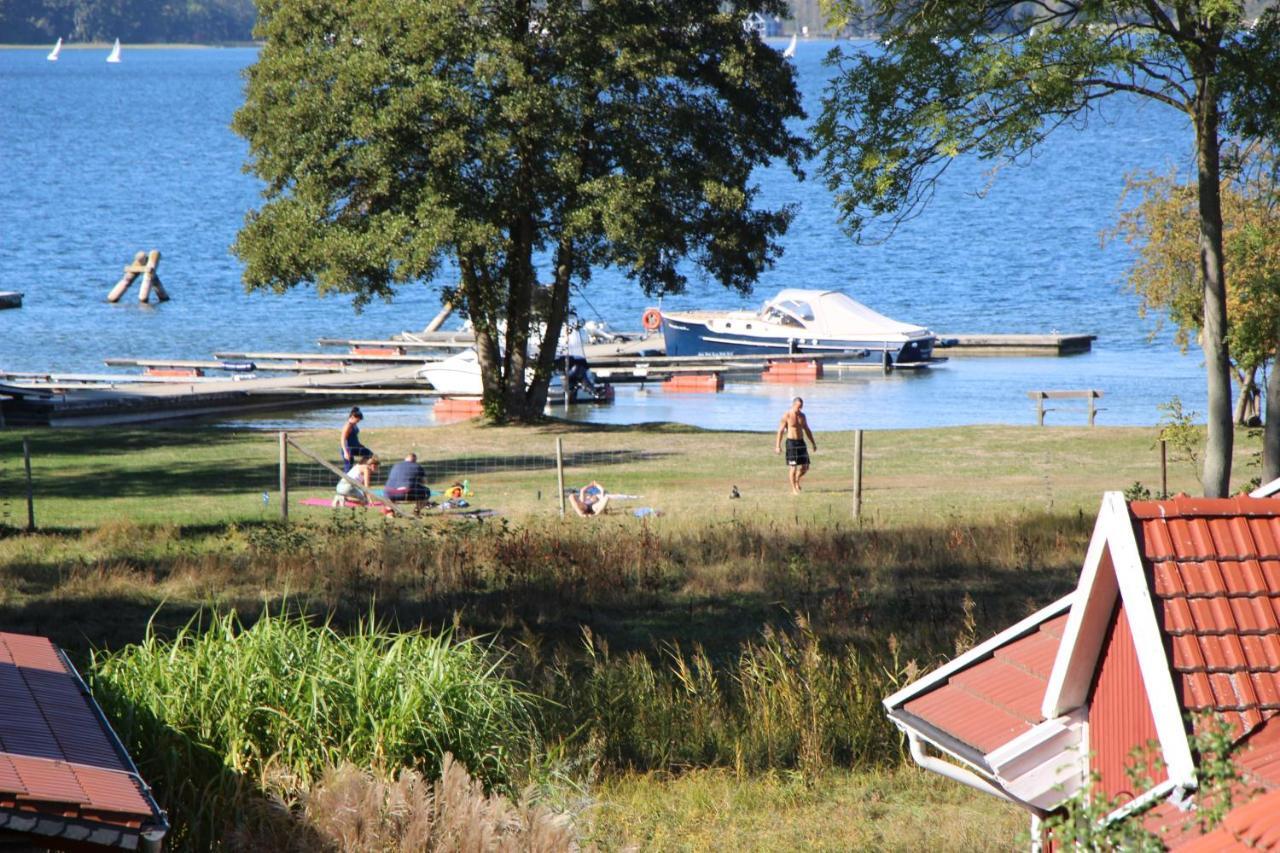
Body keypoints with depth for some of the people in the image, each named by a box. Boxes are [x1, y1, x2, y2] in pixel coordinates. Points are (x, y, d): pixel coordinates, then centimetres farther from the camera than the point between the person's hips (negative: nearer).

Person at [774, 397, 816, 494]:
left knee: (805, 467, 4)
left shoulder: (802, 416, 10)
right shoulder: (787, 416, -7)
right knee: (793, 467, -6)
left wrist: (813, 443, 18)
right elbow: (780, 431, -7)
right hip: (791, 442, -5)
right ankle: (794, 489, 4)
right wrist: (778, 446, -12)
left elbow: (807, 430, 19)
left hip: (801, 442, 5)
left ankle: (797, 479, 33)